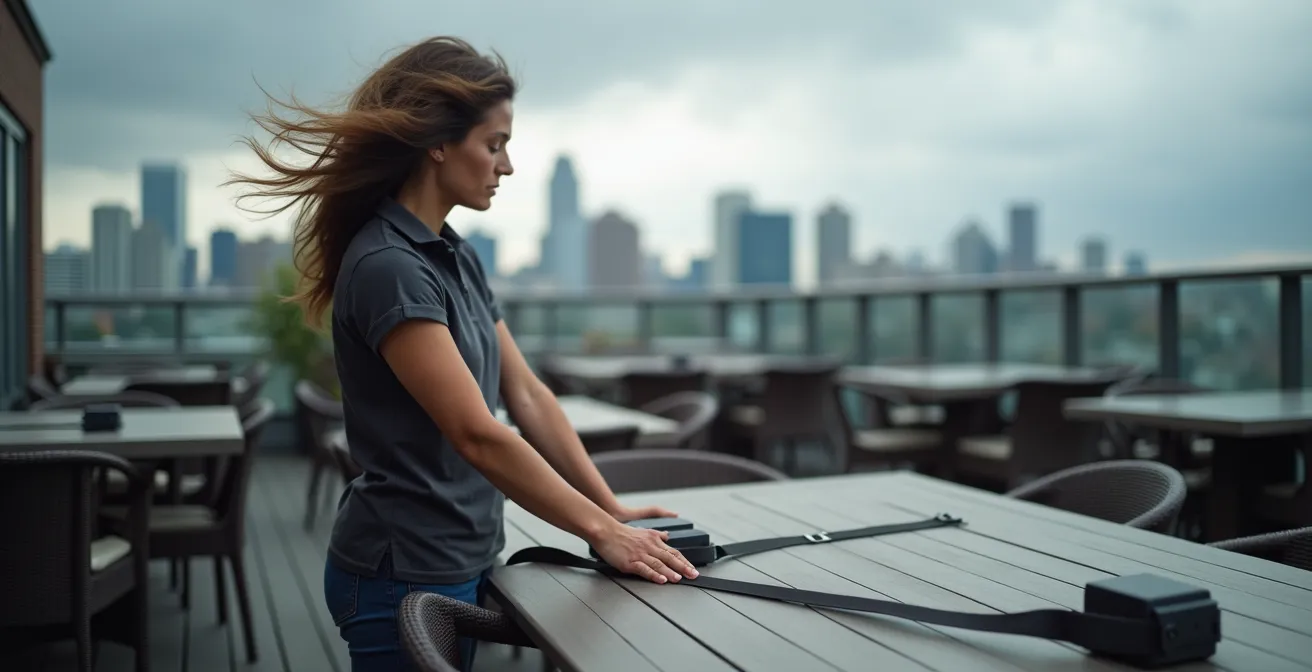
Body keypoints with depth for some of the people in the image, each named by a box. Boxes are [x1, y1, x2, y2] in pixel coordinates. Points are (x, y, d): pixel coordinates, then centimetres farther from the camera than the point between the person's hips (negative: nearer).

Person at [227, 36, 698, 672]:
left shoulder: (457, 257, 7)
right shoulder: (387, 267, -22)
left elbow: (527, 397, 6)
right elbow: (478, 435, -25)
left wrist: (614, 509, 1)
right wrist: (601, 532, -18)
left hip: (460, 563, 9)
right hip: (405, 575, -9)